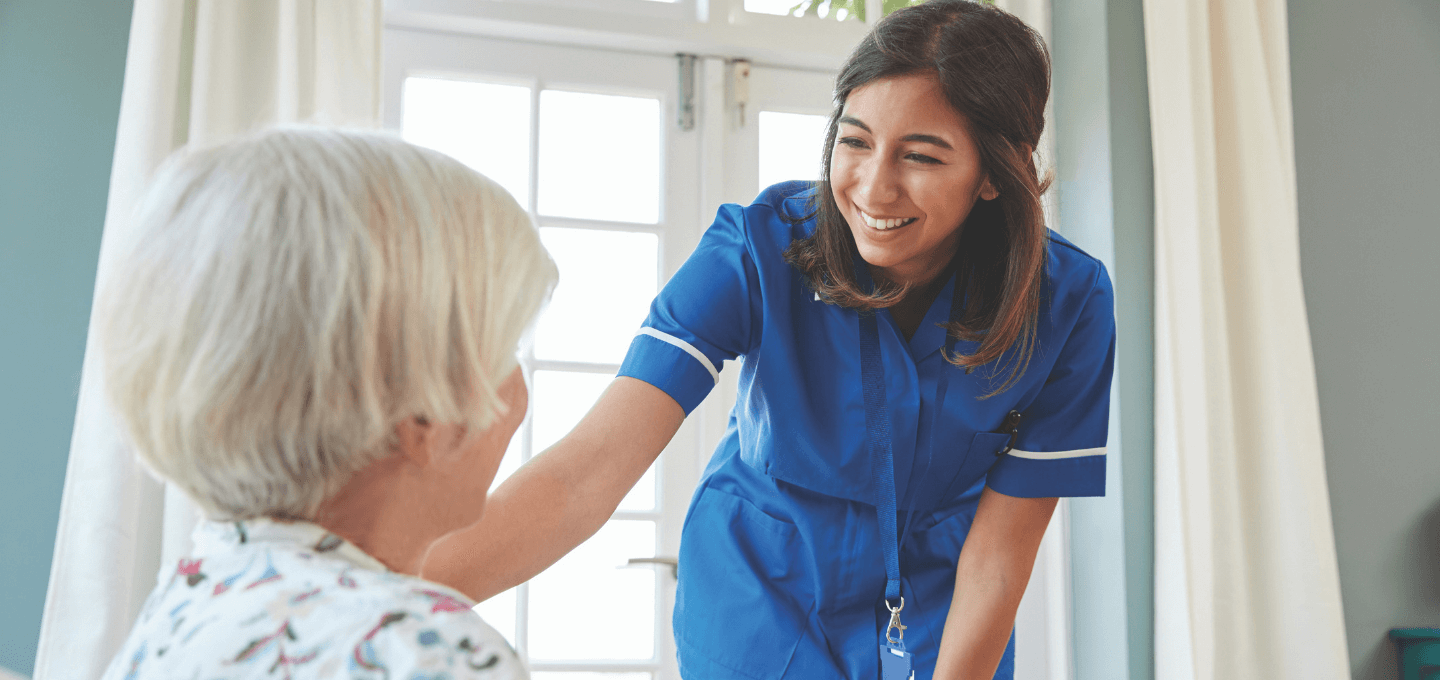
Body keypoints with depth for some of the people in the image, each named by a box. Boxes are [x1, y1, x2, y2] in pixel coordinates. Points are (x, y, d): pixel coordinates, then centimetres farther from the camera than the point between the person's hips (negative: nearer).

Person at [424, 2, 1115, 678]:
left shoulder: (1070, 302, -22)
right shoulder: (759, 248, -26)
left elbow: (997, 556, -15)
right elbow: (590, 467, -37)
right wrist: (402, 594, -50)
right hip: (758, 618, 0)